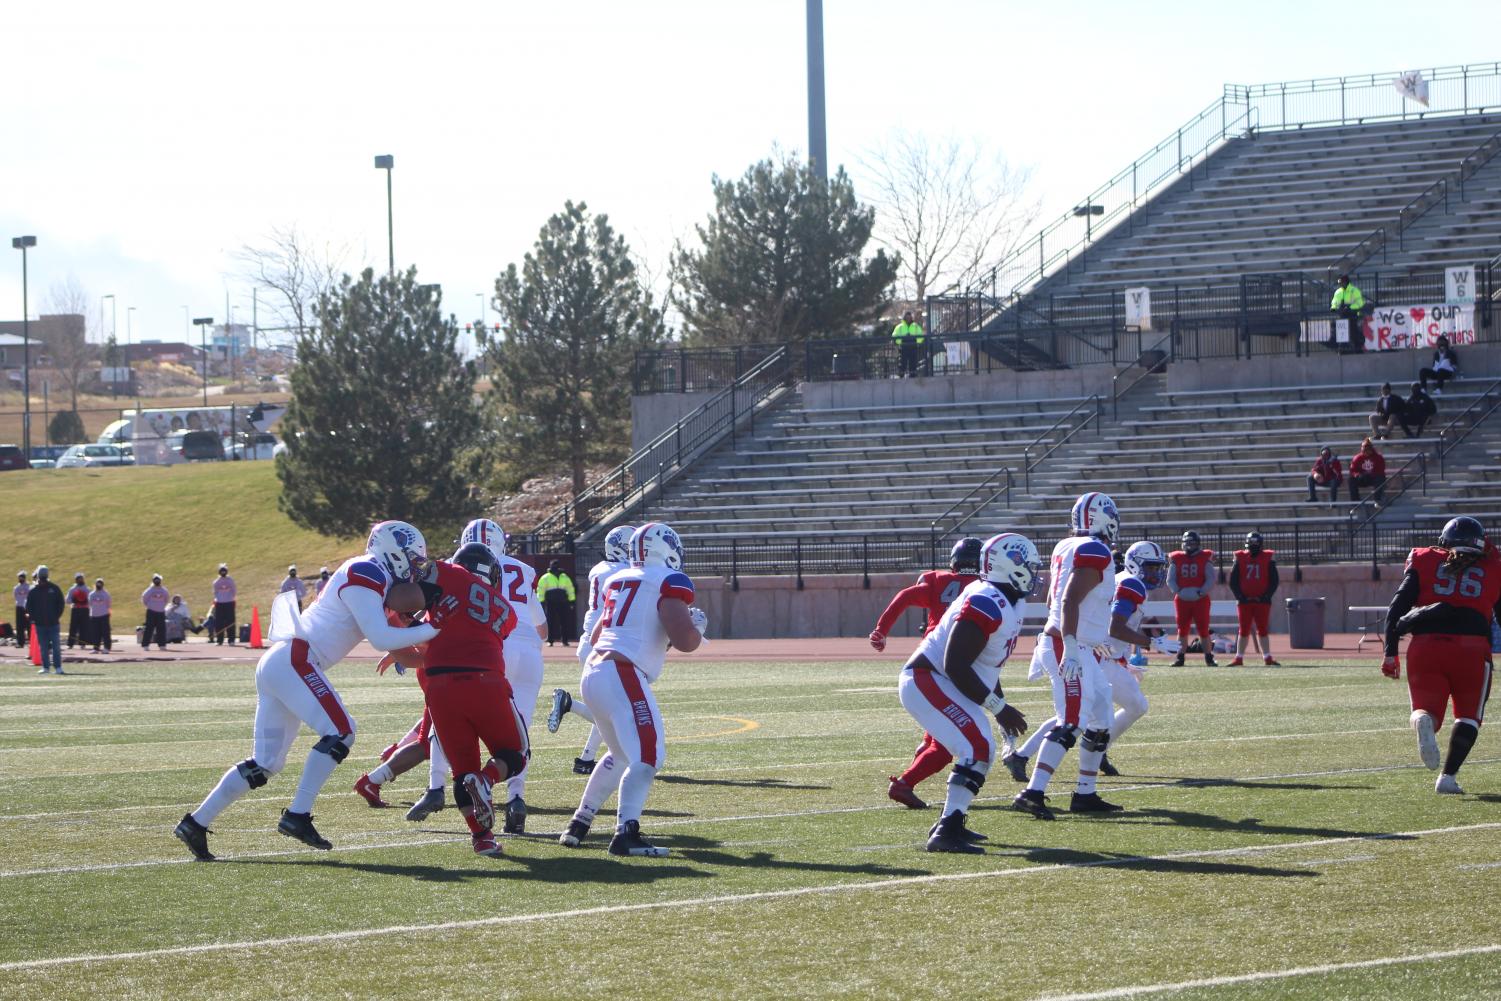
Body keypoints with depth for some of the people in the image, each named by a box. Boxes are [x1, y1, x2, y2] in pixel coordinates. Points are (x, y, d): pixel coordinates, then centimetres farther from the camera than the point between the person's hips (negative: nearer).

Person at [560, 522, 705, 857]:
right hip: (622, 676, -9)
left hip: (593, 674, 9)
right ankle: (625, 833, -28)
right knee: (648, 754, -14)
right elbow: (684, 641, -12)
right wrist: (698, 626, 10)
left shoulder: (618, 581, 20)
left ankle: (579, 825, 28)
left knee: (622, 753, 25)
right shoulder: (669, 582, -2)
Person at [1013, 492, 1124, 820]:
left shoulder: (1067, 548, 13)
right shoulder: (1094, 553, -14)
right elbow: (1070, 602, -23)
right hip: (1072, 649, -10)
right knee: (1071, 724, -16)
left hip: (1078, 649, 10)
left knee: (1100, 723, 15)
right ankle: (1032, 793, -23)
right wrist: (1070, 649, -29)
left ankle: (1085, 794, 20)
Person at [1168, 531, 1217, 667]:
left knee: (1203, 630, -2)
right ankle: (1180, 657, 11)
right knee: (1182, 630, 5)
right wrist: (1178, 591, -11)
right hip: (1182, 599, 2)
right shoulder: (1177, 559, 6)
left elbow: (1210, 579, -3)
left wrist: (1200, 592, -15)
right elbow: (1170, 579, 6)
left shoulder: (1204, 558, 1)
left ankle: (1209, 657, 5)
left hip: (1200, 600, -2)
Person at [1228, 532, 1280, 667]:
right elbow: (1233, 581, 4)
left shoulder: (1268, 558, 1)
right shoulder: (1240, 558, 2)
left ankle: (1267, 658, 3)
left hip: (1262, 601, -1)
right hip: (1244, 601, 1)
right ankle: (1239, 659, 9)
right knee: (1244, 631, 4)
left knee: (1263, 630, 1)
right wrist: (1240, 596, -6)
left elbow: (1274, 581, 2)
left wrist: (1266, 596, -8)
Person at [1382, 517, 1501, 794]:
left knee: (1427, 708, 6)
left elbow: (1397, 608, 7)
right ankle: (1448, 777, 0)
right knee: (1468, 715, 16)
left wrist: (1390, 652, 7)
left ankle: (1424, 721, -32)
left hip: (1426, 646, 0)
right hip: (1472, 647, 0)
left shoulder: (1424, 562, 14)